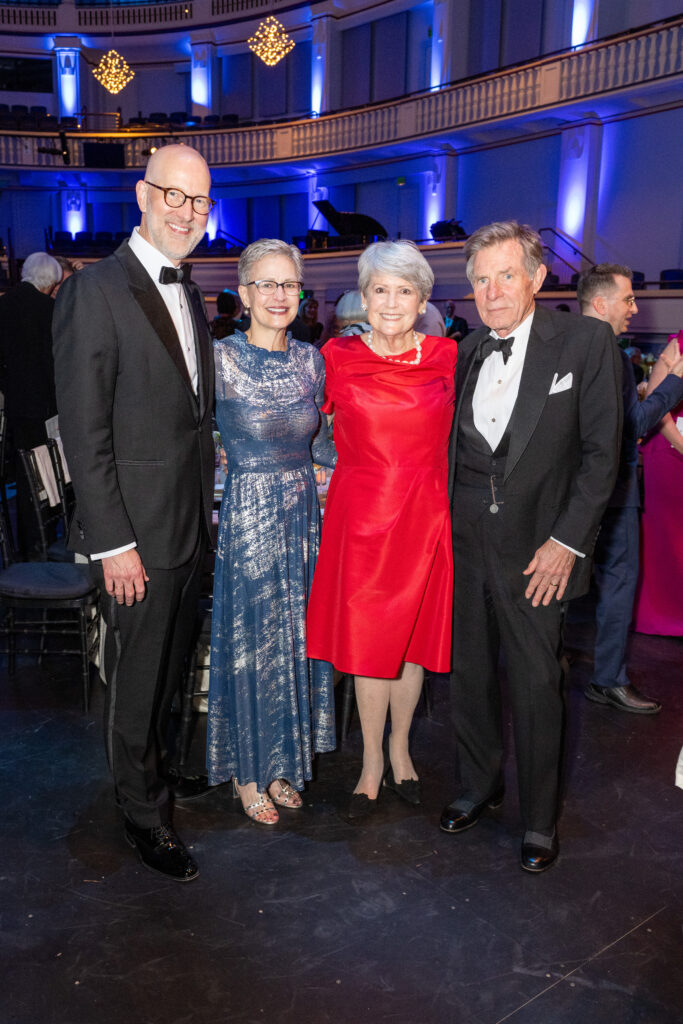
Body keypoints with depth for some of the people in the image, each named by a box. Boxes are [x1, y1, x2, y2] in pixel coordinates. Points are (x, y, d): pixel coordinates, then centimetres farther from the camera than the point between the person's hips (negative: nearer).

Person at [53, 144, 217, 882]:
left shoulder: (191, 297, 11)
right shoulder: (96, 292, -14)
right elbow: (85, 435, -17)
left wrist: (206, 508, 12)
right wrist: (112, 543, -18)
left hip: (191, 524, 7)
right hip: (137, 532, -7)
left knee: (170, 666, 21)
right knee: (135, 676, 9)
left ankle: (153, 763, 44)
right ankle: (143, 811, 28)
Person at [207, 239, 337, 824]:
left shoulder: (311, 359, 4)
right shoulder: (221, 358, -10)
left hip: (303, 510, 5)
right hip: (248, 513, -4)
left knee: (296, 636, 13)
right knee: (250, 639, 6)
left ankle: (282, 761, 32)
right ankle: (249, 773, 26)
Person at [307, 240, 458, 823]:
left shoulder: (446, 357, 2)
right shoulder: (337, 357, -1)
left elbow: (449, 439, 12)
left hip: (424, 514, 1)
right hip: (361, 513, -1)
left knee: (415, 635, 11)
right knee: (368, 640, 5)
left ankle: (400, 749, 32)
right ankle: (373, 765, 22)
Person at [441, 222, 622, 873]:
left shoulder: (585, 342, -5)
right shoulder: (465, 353, 8)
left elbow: (601, 451, -6)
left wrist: (567, 540, -11)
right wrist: (442, 522, 3)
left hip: (537, 548, -4)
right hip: (464, 544, 4)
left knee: (536, 686, 4)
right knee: (468, 674, 13)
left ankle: (538, 820, 23)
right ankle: (478, 787, 35)